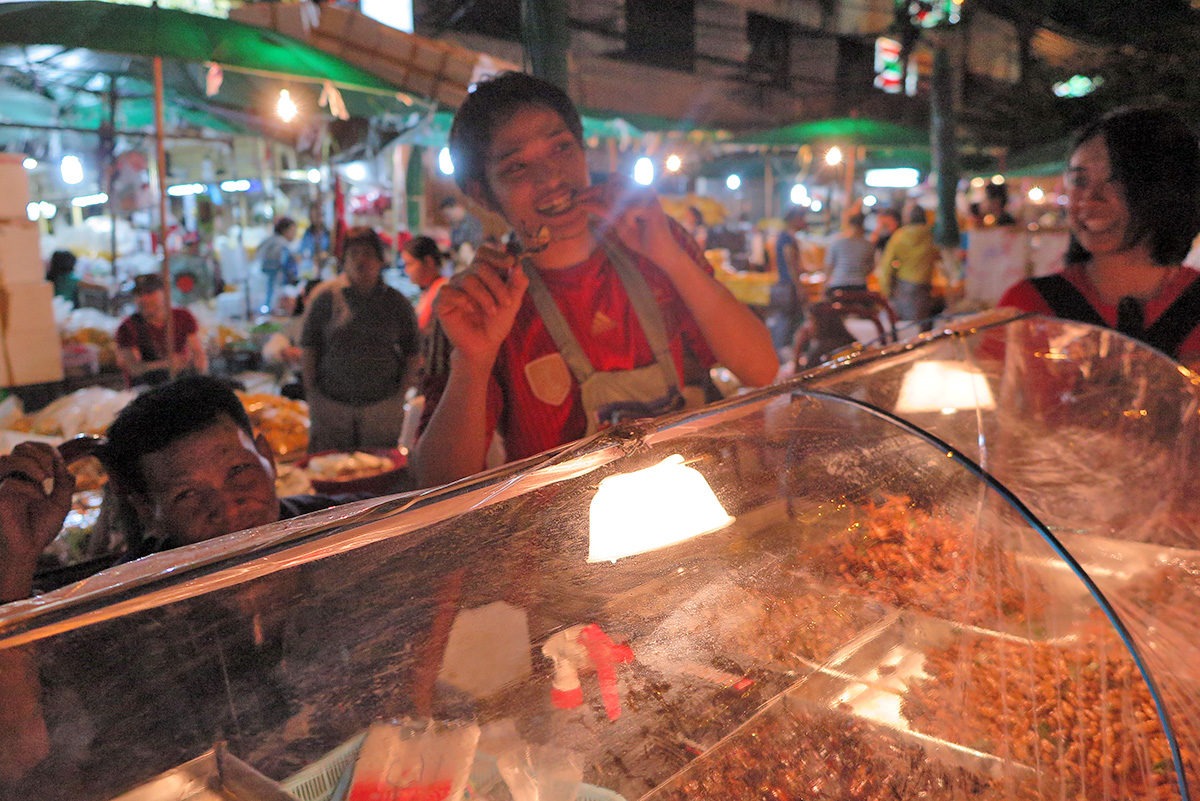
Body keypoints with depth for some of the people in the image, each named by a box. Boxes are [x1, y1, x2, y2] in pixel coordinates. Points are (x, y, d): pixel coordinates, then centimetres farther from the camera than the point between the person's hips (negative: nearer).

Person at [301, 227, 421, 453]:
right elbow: (309, 349, 4)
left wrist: (401, 394, -1)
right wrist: (311, 394, -1)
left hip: (382, 407, 0)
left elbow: (412, 352, 7)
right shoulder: (325, 300, 2)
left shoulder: (396, 303, 5)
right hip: (331, 405, 0)